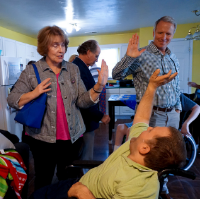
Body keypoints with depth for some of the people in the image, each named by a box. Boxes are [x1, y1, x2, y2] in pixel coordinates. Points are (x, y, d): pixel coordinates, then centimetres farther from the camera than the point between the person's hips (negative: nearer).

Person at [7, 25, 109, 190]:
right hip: (43, 138, -2)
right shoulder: (31, 71, -4)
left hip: (72, 136, 3)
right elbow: (12, 100, -3)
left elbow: (82, 101, -2)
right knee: (43, 182, 17)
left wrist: (99, 86, -18)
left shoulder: (73, 69, 3)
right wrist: (34, 93, -20)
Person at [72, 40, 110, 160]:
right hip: (85, 122, -10)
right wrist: (101, 116, -19)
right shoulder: (79, 69, -22)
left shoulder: (78, 66, 9)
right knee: (86, 159, 6)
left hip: (83, 120, 10)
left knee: (81, 157, 24)